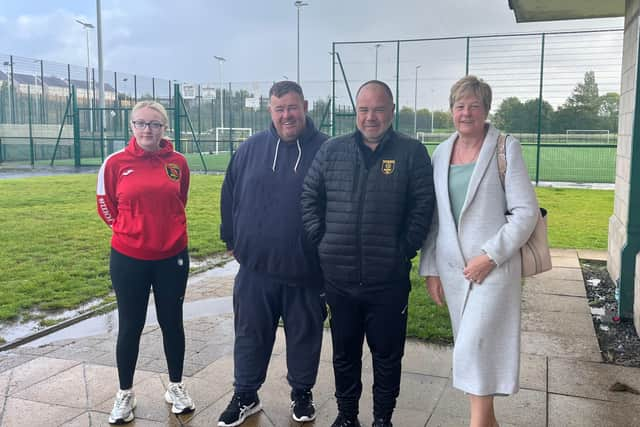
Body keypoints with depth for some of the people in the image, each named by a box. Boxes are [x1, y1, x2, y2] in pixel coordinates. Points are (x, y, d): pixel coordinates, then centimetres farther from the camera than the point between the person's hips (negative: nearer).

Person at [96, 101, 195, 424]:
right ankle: (125, 394, 28)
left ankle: (176, 387, 30)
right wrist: (131, 229, 8)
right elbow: (106, 206, 7)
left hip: (172, 257, 1)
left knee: (172, 322, 12)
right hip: (128, 259, -1)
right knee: (130, 326, 10)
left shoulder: (178, 162, -3)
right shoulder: (116, 163, -7)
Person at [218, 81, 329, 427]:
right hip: (255, 267, 2)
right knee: (250, 334, 13)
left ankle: (302, 393, 35)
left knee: (305, 335, 13)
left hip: (307, 269, -2)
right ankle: (245, 396, 31)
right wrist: (231, 240, 12)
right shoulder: (250, 149, 3)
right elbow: (230, 197, 11)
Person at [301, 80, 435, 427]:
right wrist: (320, 240, 0)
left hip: (389, 280, -2)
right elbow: (309, 197, 8)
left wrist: (405, 249, -9)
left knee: (387, 355, 11)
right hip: (338, 278, 3)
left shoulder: (411, 153, -2)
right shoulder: (332, 150, 5)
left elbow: (423, 206, -4)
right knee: (344, 352, 17)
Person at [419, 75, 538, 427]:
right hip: (452, 267, 5)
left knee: (474, 349, -10)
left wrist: (490, 256, -16)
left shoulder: (506, 148, -5)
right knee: (470, 348, 13)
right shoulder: (441, 153, 8)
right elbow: (432, 217, 10)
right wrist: (431, 270, 8)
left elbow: (526, 211, -9)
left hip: (493, 267, -5)